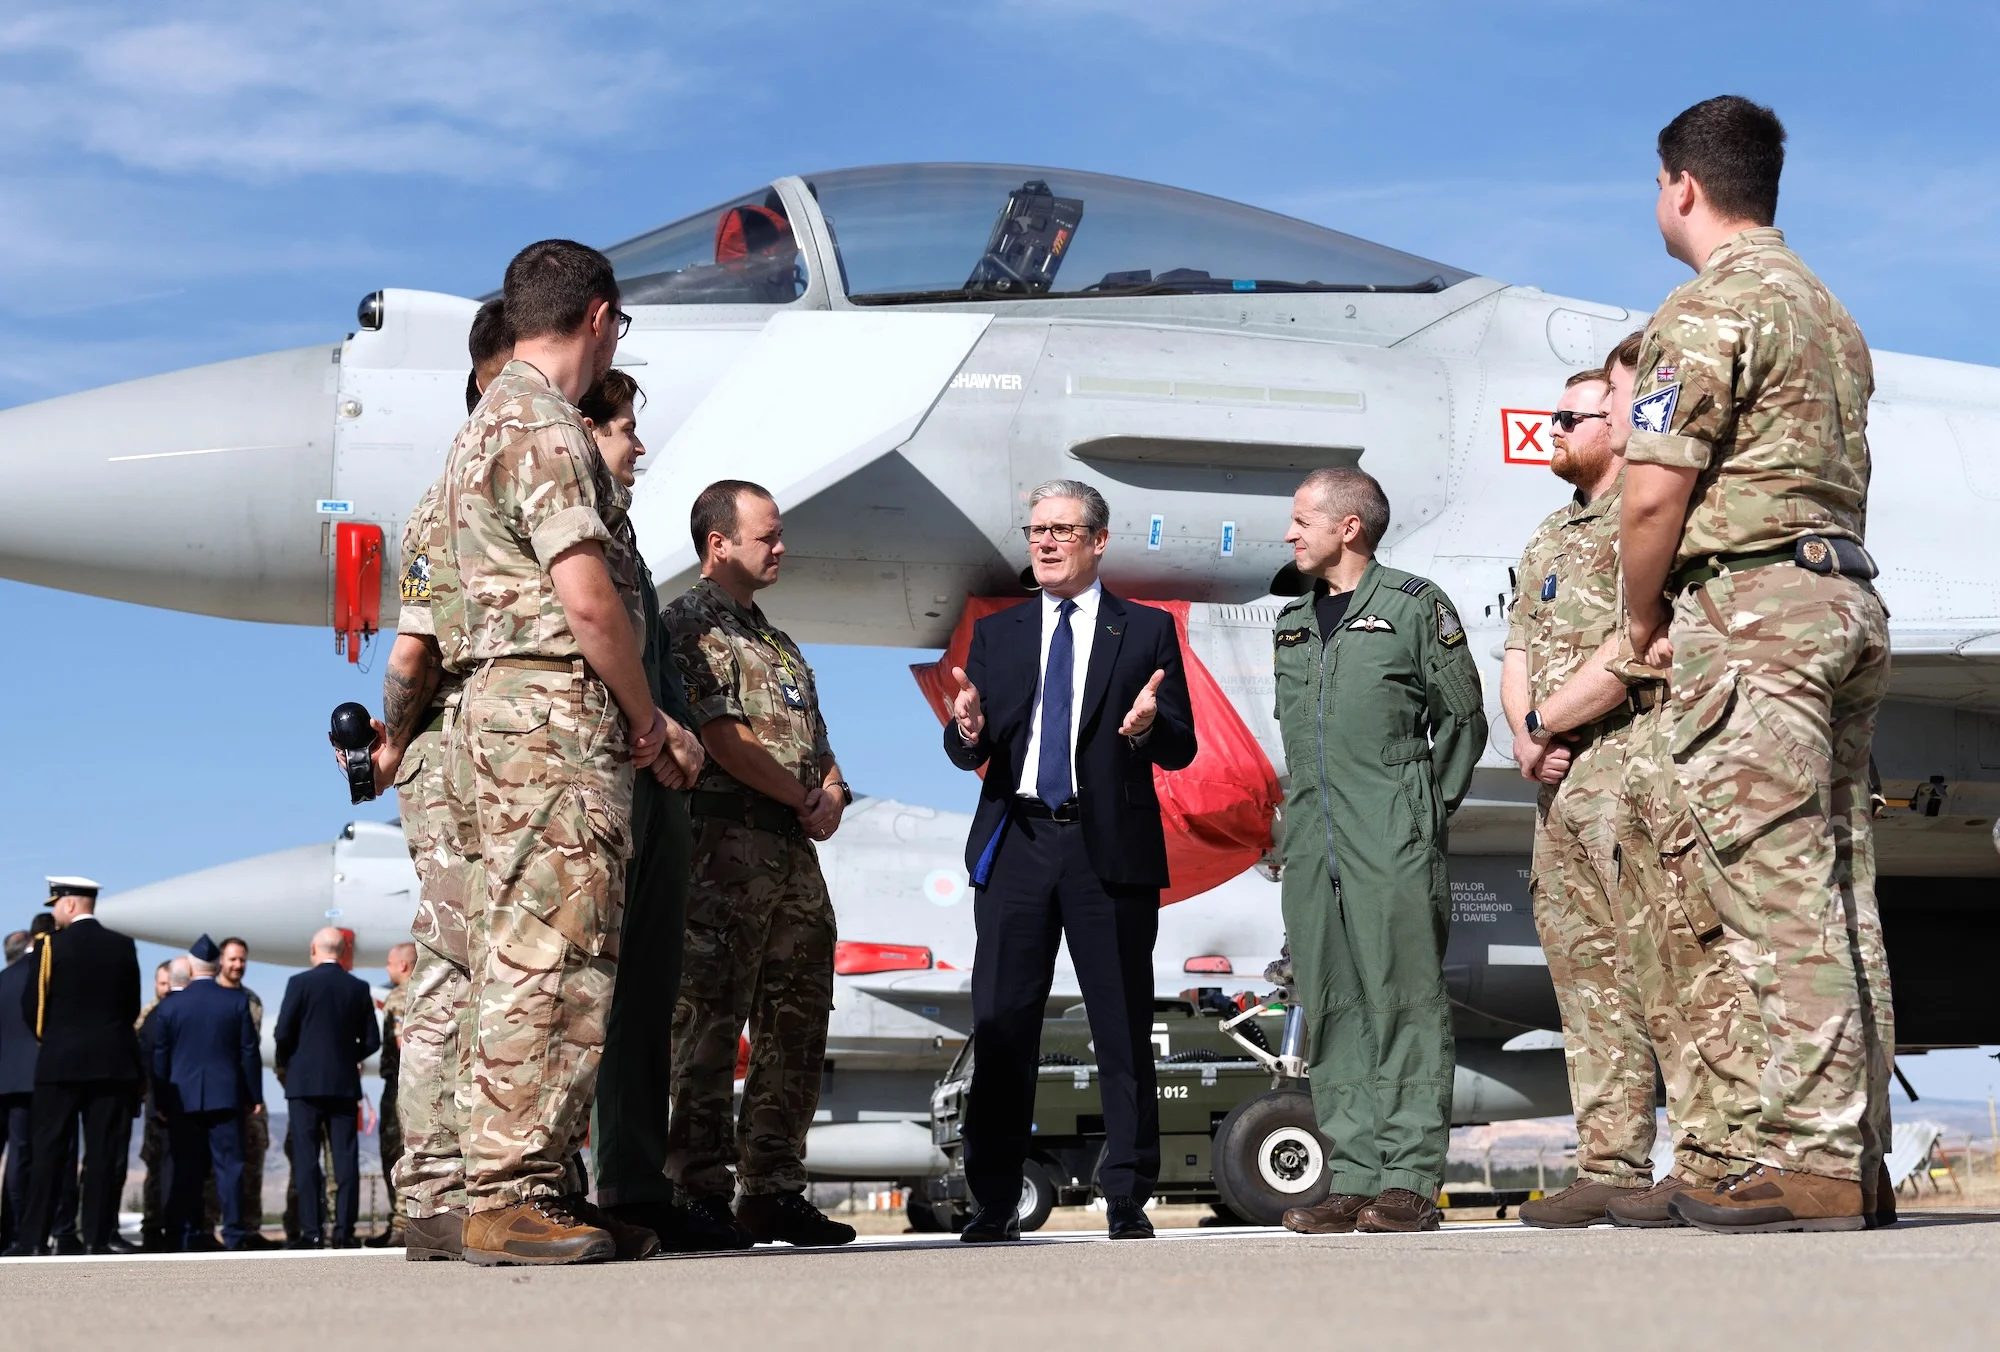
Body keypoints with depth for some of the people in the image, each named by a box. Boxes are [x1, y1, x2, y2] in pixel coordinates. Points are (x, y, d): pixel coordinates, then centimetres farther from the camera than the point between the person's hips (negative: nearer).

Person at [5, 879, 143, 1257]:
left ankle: (32, 1237, 1)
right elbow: (132, 1006, 8)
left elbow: (31, 1006, -4)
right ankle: (99, 1234, 1)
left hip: (60, 1060, -2)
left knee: (49, 1151, 2)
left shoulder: (51, 946, -6)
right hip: (112, 1060, 2)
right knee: (105, 1152, 3)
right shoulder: (123, 946, 4)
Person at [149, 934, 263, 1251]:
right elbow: (249, 1052, -1)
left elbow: (159, 1057, 4)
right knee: (229, 1166, -1)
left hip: (183, 1098, 1)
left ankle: (186, 1235, 5)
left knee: (187, 1168, 6)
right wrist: (254, 1095, 5)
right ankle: (234, 1234, -5)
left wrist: (161, 1102, 10)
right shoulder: (237, 1001, -3)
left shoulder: (169, 1006, 1)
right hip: (225, 1095, -1)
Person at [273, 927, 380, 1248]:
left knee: (306, 1159, 0)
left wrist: (289, 1063, 10)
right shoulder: (359, 987, 3)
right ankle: (344, 1231, 0)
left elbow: (283, 1034, -8)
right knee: (346, 1159, 3)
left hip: (305, 1082, -3)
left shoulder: (300, 983, -6)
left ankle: (311, 1231, -4)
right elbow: (371, 1040, 4)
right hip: (345, 1084, 3)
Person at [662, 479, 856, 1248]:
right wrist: (806, 800, -6)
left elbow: (815, 740, 22)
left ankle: (774, 1189, 12)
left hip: (796, 851, 9)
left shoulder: (778, 644, 25)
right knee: (710, 1021, -9)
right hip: (726, 842, -9)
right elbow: (722, 736, -12)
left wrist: (833, 795, 0)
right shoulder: (690, 622, -1)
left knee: (797, 1025, 7)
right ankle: (702, 1192, -7)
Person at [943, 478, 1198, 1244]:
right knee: (1001, 1026, 1)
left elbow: (1181, 749, 3)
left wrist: (1148, 727, -19)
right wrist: (968, 729, -13)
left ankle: (1127, 1199, 8)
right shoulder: (996, 634, 15)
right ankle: (994, 1202, 7)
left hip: (1111, 845, -2)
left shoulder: (1146, 630, 8)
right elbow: (968, 755, 10)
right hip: (1016, 843, 2)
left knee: (1123, 1029, 0)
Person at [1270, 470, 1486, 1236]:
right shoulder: (1293, 622, 19)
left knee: (1405, 1002, -6)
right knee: (1332, 1013, 4)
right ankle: (1353, 1180, 8)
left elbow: (1462, 719, 4)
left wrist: (1429, 807, -1)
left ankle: (1410, 1181, -4)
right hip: (1313, 845, 6)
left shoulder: (1416, 607, 1)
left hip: (1394, 842, -6)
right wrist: (1307, 807, 14)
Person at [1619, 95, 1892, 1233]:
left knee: (1781, 894, -11)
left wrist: (1642, 624, 2)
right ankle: (1860, 1160, 10)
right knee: (1840, 896, 8)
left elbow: (1654, 496, -14)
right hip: (1848, 599, 9)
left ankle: (1811, 1161, -13)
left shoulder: (1710, 306, -7)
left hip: (1753, 606, -9)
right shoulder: (1831, 314, 23)